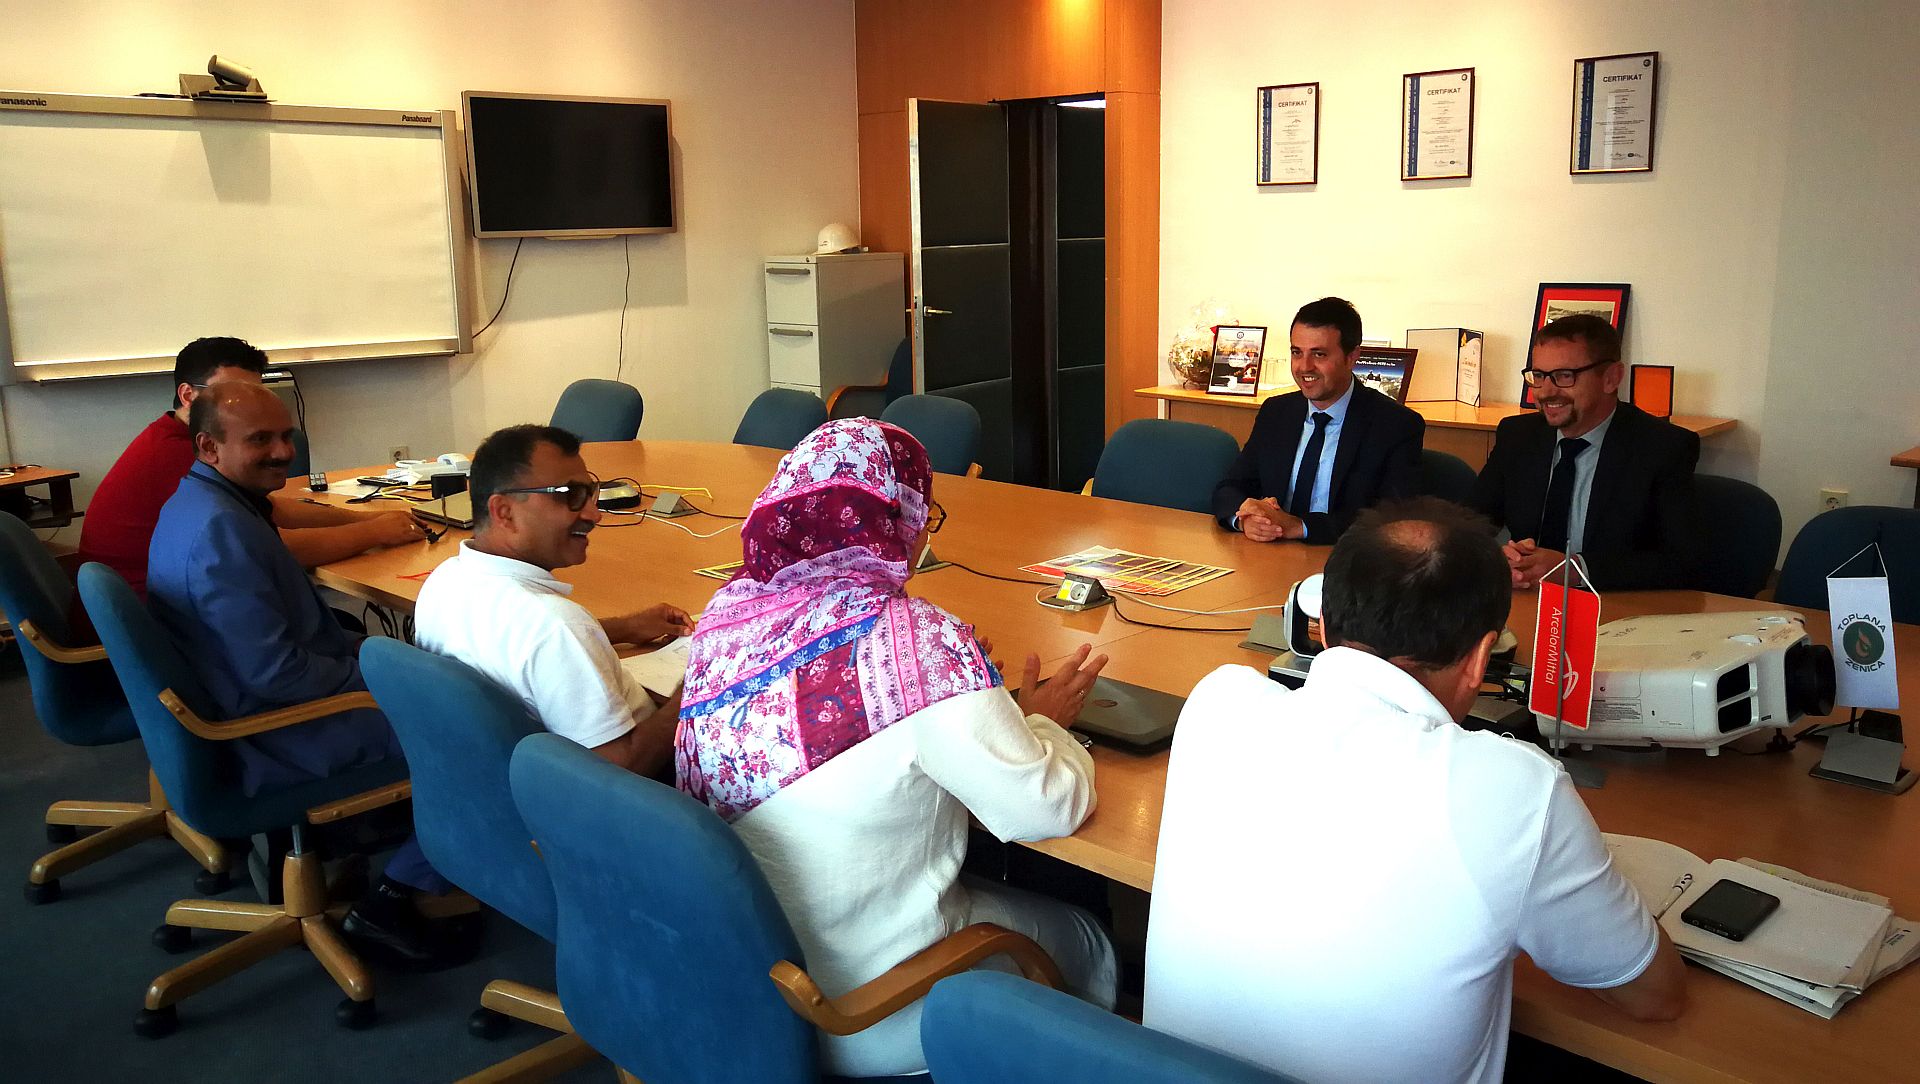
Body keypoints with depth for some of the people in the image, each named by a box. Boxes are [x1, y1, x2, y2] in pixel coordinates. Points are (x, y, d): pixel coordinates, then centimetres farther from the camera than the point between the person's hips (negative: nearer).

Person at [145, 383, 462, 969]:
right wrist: (366, 672, -13)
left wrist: (352, 644, 5)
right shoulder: (220, 529, -26)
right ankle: (389, 903, -7)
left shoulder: (193, 502, 8)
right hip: (269, 742, -11)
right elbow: (273, 673, -29)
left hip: (240, 703, 11)